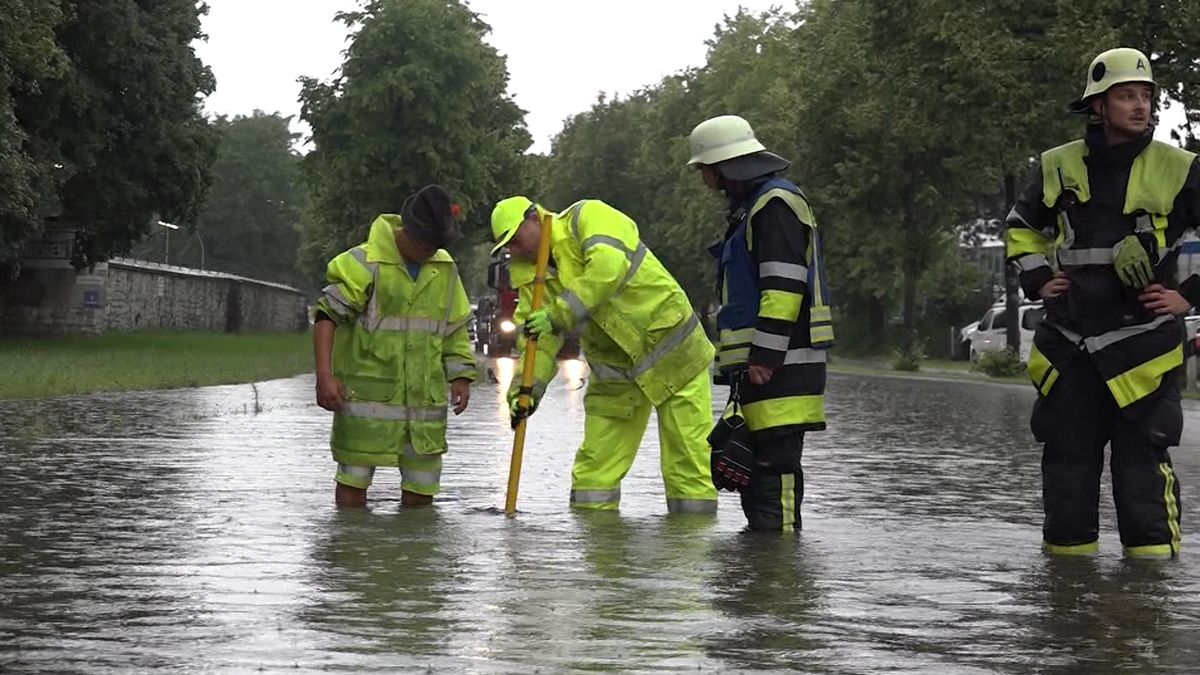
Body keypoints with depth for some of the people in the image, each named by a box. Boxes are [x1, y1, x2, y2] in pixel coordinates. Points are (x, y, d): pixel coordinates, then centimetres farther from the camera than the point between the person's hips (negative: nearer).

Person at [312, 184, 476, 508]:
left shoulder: (445, 270, 10)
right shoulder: (365, 262, -9)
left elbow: (455, 329, 20)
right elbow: (327, 316, -12)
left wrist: (461, 377, 8)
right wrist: (324, 376, -21)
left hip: (423, 395, 5)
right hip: (366, 393, -5)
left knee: (422, 485, 7)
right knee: (354, 476, -1)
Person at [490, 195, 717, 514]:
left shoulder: (587, 217, -15)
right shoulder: (529, 276, 4)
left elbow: (608, 267, -33)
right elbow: (539, 340, -1)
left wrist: (559, 314, -34)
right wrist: (525, 388, -18)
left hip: (672, 352, -6)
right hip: (614, 373, 6)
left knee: (688, 458, -4)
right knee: (593, 468, 4)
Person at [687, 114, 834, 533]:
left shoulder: (775, 204, -11)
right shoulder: (752, 206, 23)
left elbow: (785, 286, -20)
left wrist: (765, 356, -22)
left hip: (779, 364, -11)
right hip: (759, 362, 11)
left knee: (776, 459, -12)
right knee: (754, 456, 13)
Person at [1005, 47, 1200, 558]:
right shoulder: (1058, 167, 6)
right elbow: (1022, 227, 24)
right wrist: (1036, 280, 11)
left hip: (1143, 343, -3)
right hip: (1067, 343, 3)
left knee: (1143, 458, -5)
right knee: (1067, 457, 9)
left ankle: (1153, 556, 2)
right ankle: (1066, 551, 20)